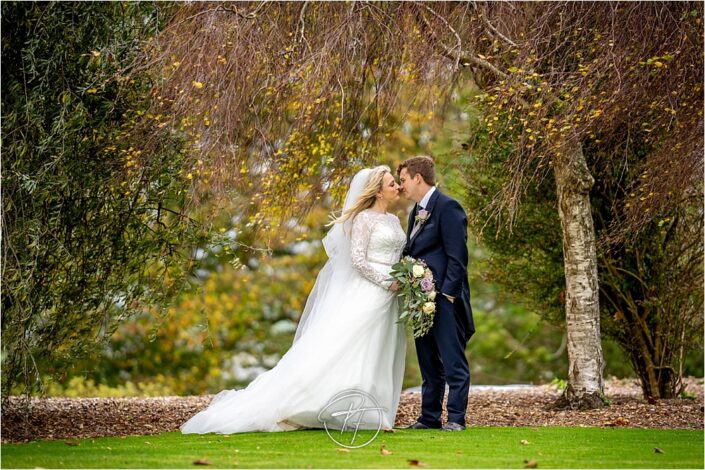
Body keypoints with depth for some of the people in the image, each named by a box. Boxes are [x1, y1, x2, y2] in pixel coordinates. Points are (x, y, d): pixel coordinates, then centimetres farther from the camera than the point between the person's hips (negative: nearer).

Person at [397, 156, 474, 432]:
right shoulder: (416, 212, 19)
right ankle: (429, 417, 17)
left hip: (445, 298, -9)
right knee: (429, 364, 12)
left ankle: (456, 419, -3)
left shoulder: (447, 207, -10)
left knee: (453, 362, -5)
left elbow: (457, 257, -15)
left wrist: (447, 294, -19)